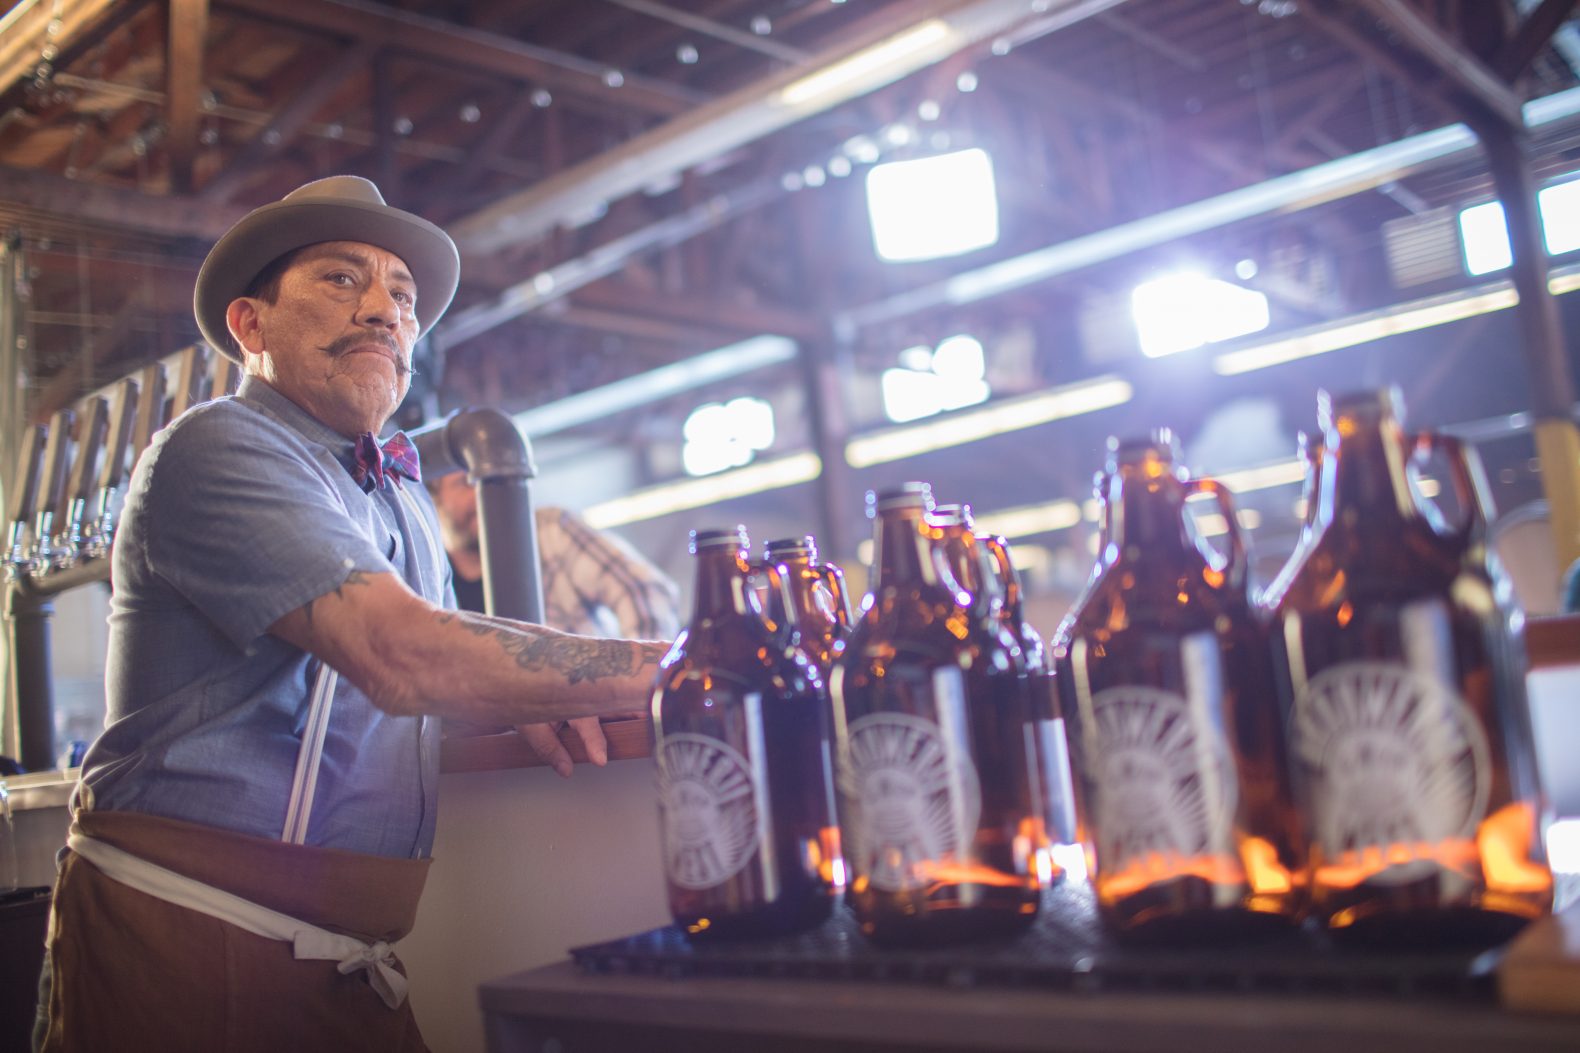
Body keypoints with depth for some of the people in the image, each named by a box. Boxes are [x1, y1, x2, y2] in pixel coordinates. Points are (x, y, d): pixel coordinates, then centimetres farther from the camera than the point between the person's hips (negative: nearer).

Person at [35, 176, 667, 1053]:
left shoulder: (403, 494, 16)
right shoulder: (217, 448, -13)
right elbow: (403, 656, -26)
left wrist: (532, 708, -3)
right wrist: (677, 667, -24)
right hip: (193, 947, -7)